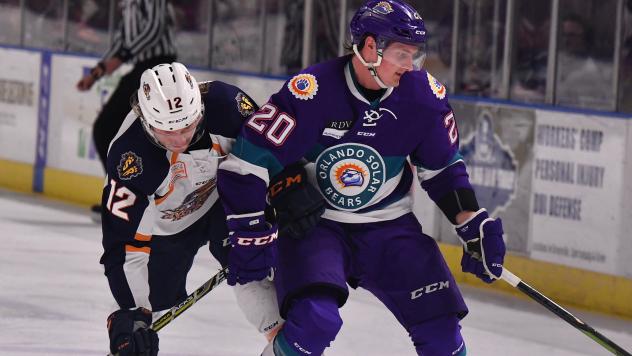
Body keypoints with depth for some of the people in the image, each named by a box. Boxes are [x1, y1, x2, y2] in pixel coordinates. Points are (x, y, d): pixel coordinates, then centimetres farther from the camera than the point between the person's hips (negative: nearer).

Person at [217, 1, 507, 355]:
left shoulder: (424, 95, -9)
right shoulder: (310, 92, -23)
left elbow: (443, 168, 7)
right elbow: (248, 162, -20)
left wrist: (475, 226, -1)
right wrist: (250, 241, -18)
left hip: (389, 226, 4)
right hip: (313, 223, -4)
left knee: (440, 327, -5)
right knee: (317, 319, -28)